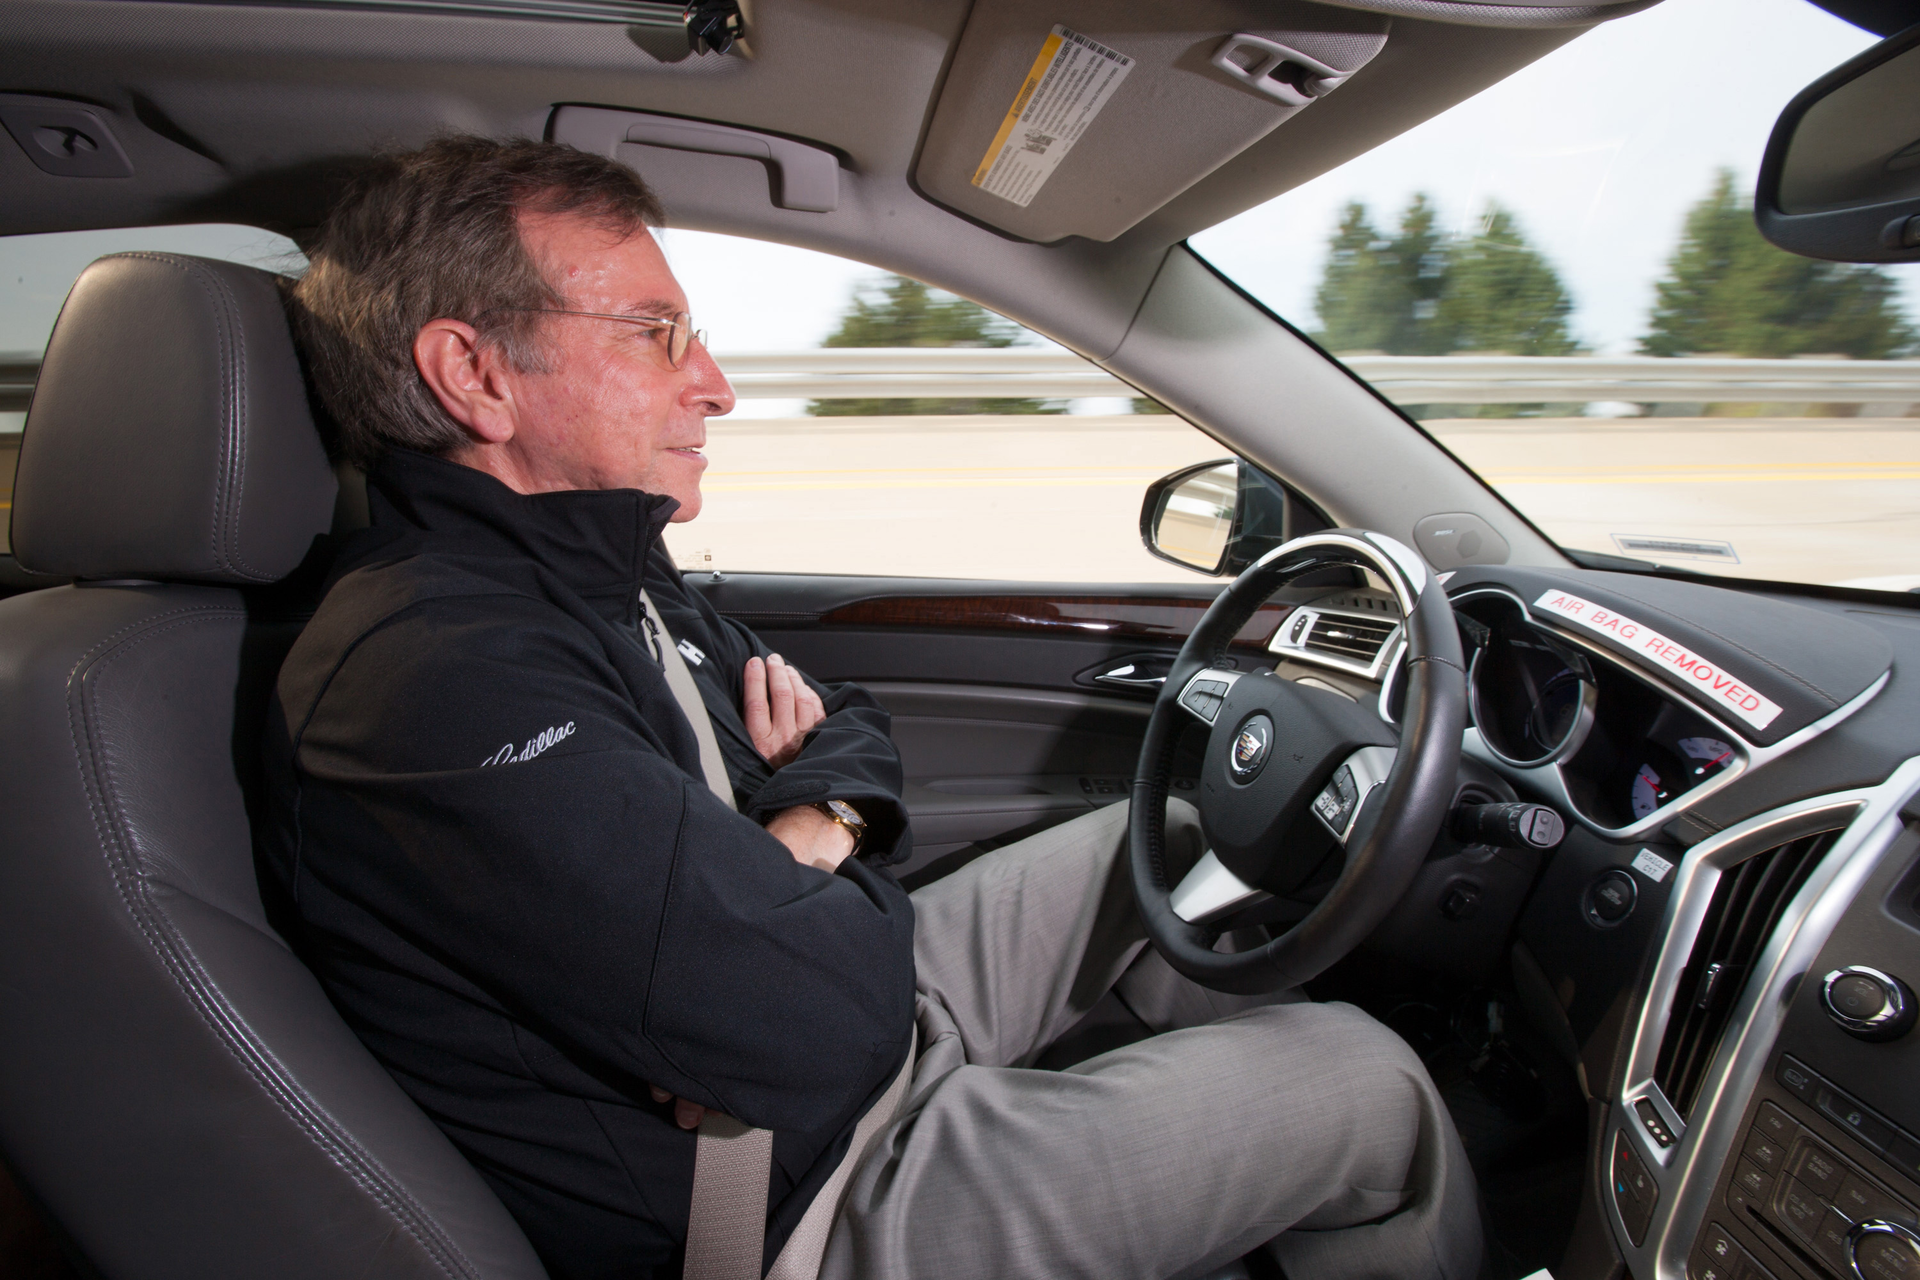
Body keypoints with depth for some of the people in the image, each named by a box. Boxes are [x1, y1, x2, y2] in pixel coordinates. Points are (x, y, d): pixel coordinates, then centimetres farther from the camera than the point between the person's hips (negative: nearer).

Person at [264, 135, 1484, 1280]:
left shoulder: (592, 566, 3)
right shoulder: (435, 680, -30)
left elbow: (854, 725, 12)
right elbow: (832, 1016, -35)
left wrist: (809, 829, -11)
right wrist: (823, 849, -13)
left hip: (855, 1024, 9)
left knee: (1169, 839, 14)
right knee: (1368, 1081, -4)